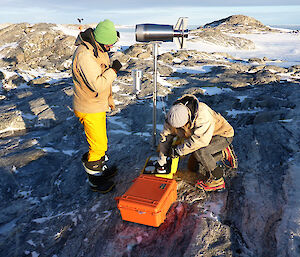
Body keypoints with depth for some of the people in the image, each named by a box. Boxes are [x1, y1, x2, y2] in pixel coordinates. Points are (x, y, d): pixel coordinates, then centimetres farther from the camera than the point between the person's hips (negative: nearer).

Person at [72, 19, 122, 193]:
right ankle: (95, 180, 20)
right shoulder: (84, 54, -27)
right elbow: (97, 84, -31)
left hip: (99, 105, 10)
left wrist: (109, 99, 24)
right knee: (98, 146, 0)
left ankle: (102, 169, 42)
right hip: (90, 110, -10)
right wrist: (114, 70, -21)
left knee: (101, 141, 23)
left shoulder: (99, 49, 5)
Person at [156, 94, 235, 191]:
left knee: (199, 150, -31)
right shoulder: (173, 117, -17)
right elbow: (165, 136, -7)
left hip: (223, 135, -7)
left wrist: (178, 150, -35)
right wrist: (161, 161, -2)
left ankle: (216, 179, -15)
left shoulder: (202, 115, -38)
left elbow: (201, 139, -45)